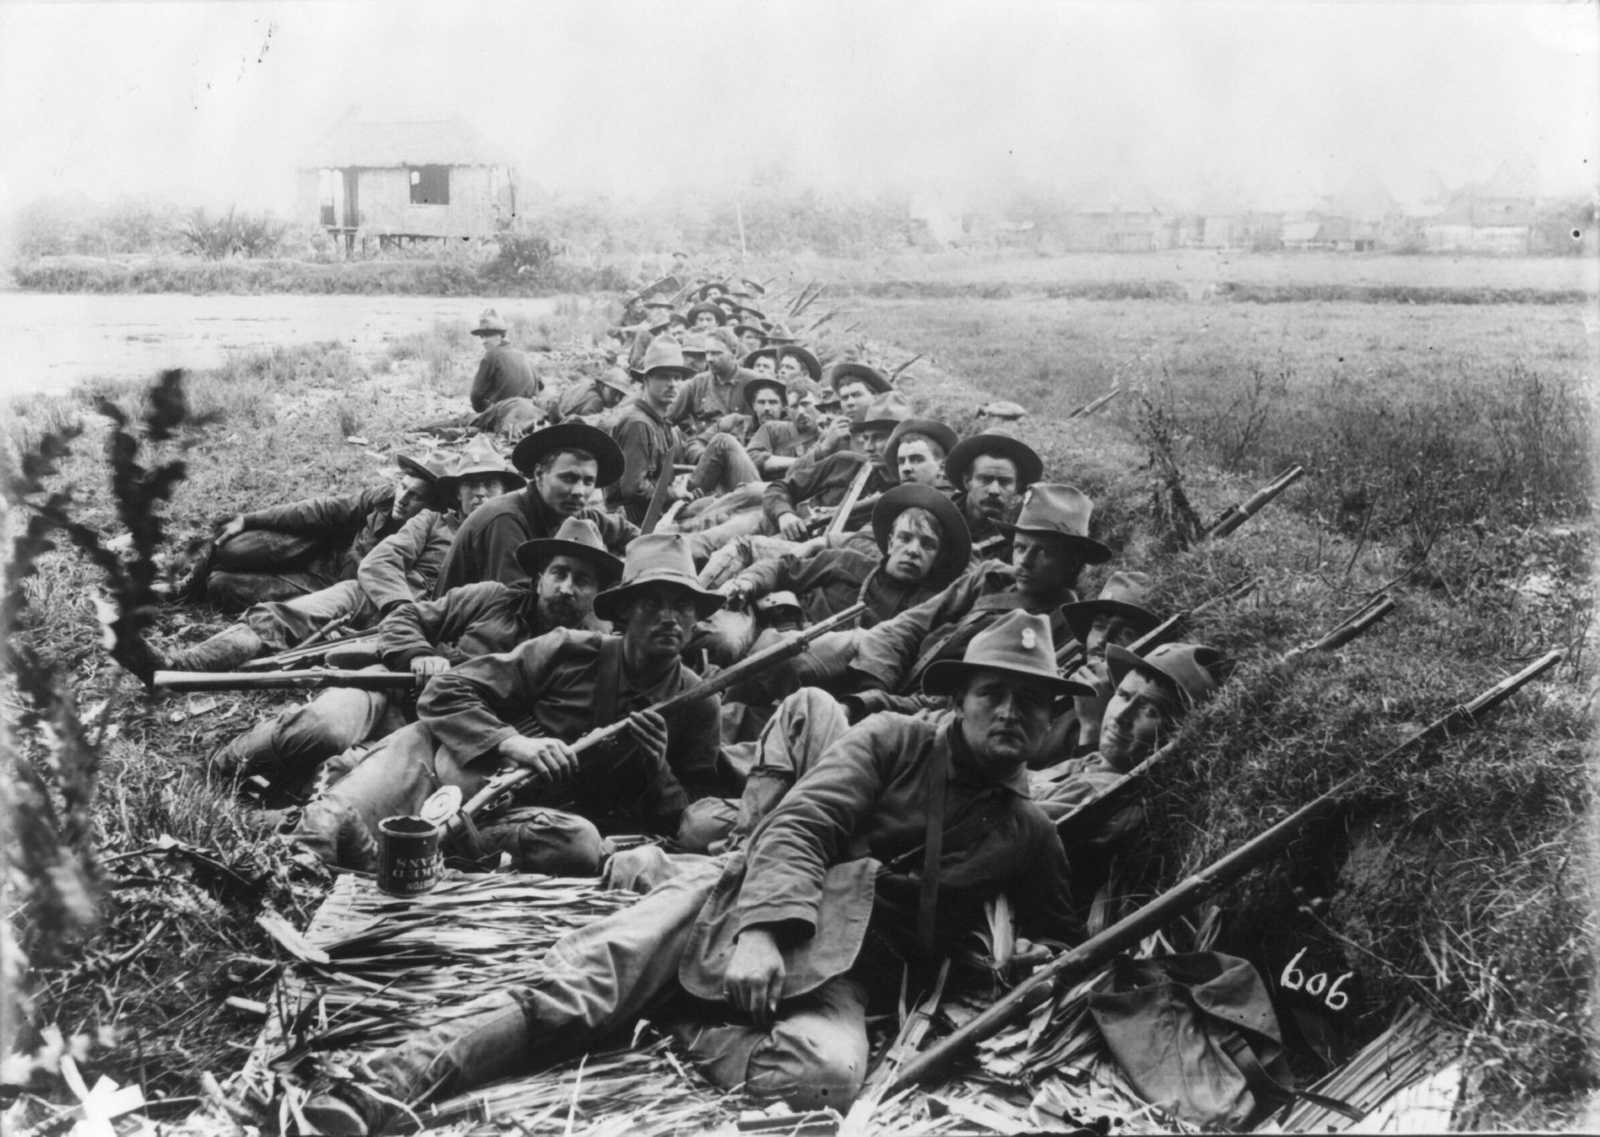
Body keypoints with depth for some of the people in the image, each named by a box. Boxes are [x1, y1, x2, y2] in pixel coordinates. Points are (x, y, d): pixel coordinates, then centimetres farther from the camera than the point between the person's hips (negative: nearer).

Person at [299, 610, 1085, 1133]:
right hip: (747, 903, -1)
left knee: (827, 1074, -38)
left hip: (841, 970, 1)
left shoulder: (1028, 836, 19)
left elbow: (1066, 946, 29)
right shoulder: (890, 740, 11)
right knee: (569, 991, -25)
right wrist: (761, 928, -21)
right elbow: (801, 826, -3)